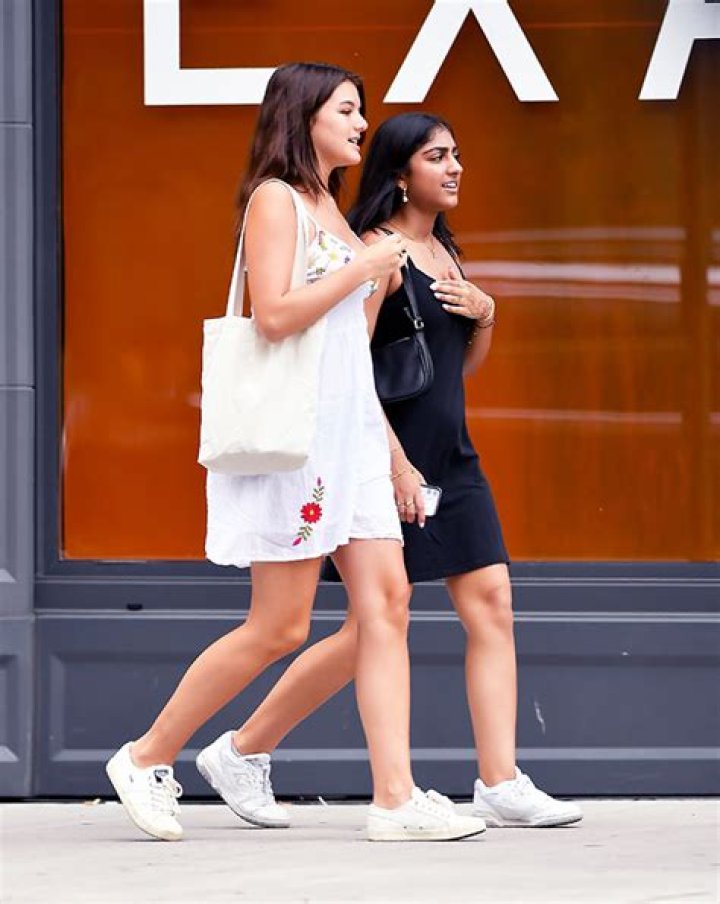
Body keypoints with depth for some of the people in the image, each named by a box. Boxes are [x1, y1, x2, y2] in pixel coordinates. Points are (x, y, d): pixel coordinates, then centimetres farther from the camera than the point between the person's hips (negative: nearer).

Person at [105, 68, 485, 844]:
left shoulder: (327, 207, 19)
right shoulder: (274, 198, -8)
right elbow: (274, 315, -18)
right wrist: (364, 268, -13)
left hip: (350, 426, 9)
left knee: (385, 604, -3)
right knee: (279, 627, -6)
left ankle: (395, 797, -7)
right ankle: (147, 759, 7)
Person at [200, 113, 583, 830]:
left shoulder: (444, 252, 15)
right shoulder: (377, 250, -11)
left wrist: (484, 315, 3)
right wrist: (395, 463, -22)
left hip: (452, 459, 8)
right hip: (390, 454, -8)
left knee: (491, 604, -2)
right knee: (375, 625, -4)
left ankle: (500, 785, -4)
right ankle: (244, 750, 10)